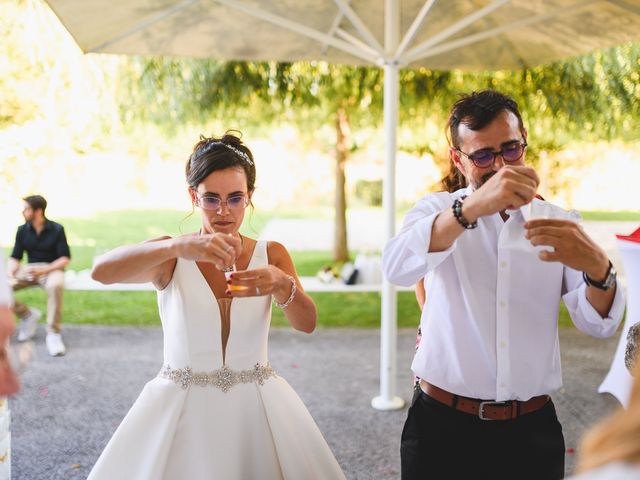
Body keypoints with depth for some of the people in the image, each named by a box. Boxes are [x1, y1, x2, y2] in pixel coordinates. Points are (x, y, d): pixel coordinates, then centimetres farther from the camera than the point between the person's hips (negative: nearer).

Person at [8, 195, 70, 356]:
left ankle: (53, 333, -29)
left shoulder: (57, 229, -4)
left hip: (52, 269, -4)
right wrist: (10, 273, -15)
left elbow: (65, 259, -7)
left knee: (56, 285, -41)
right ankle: (28, 314, 2)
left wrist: (45, 270, -22)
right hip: (29, 270, 4)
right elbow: (15, 258, 7)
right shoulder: (22, 230, 5)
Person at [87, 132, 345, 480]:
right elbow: (101, 271, -22)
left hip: (256, 407, 2)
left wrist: (283, 286, -33)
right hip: (180, 409, -1)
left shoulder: (271, 254, 2)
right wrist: (177, 246, -37)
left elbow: (307, 323, -11)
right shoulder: (171, 257, -4)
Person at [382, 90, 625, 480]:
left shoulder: (558, 224, 3)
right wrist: (472, 207, -38)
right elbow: (397, 268, -23)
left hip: (532, 431, 2)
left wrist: (597, 268, -29)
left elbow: (600, 325, -6)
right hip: (443, 426, -2)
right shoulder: (436, 210, -1)